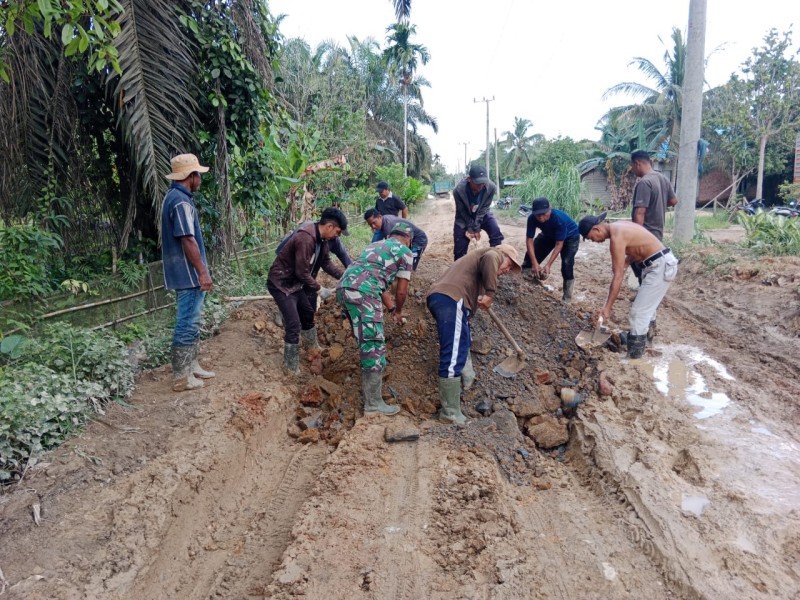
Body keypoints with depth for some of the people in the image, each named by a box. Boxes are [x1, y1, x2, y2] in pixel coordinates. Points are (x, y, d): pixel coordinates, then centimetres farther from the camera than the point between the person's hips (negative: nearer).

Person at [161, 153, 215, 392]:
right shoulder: (181, 202, -18)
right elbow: (188, 240, -23)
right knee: (187, 325, -4)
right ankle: (181, 377, 3)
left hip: (184, 273, 11)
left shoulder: (174, 197, 15)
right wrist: (203, 272, -20)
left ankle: (192, 367, 27)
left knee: (192, 322, 17)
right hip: (189, 274, -11)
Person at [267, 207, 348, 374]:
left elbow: (327, 263, 7)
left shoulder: (322, 239, -2)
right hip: (281, 284, -10)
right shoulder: (305, 239, -32)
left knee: (308, 313, 24)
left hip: (296, 283, 10)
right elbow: (302, 272, -28)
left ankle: (312, 346, 47)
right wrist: (318, 287, -13)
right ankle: (291, 367, 4)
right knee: (293, 325, -10)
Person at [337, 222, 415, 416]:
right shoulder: (404, 251, 11)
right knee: (374, 346, -2)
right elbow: (401, 291, 11)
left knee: (367, 343, 23)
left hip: (344, 287, 8)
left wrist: (390, 308, 48)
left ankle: (369, 387, 36)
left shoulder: (376, 245, 33)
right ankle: (373, 402, 2)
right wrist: (398, 311, 31)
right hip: (362, 292, -8)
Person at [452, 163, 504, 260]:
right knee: (459, 248, -4)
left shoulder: (491, 187, -29)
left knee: (495, 231, -24)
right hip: (465, 217, -1)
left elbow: (484, 209, -19)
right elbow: (462, 212, -17)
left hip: (482, 215, 1)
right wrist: (469, 228, -16)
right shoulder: (459, 190, -32)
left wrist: (476, 228, -19)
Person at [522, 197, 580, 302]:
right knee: (530, 256, -1)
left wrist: (548, 265, -41)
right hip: (549, 235, 5)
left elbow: (559, 244, -35)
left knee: (567, 263, -23)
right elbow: (529, 240, -25)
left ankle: (567, 298, -10)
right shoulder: (532, 218, -30)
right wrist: (534, 263, -34)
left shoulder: (559, 218, -41)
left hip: (570, 236, -5)